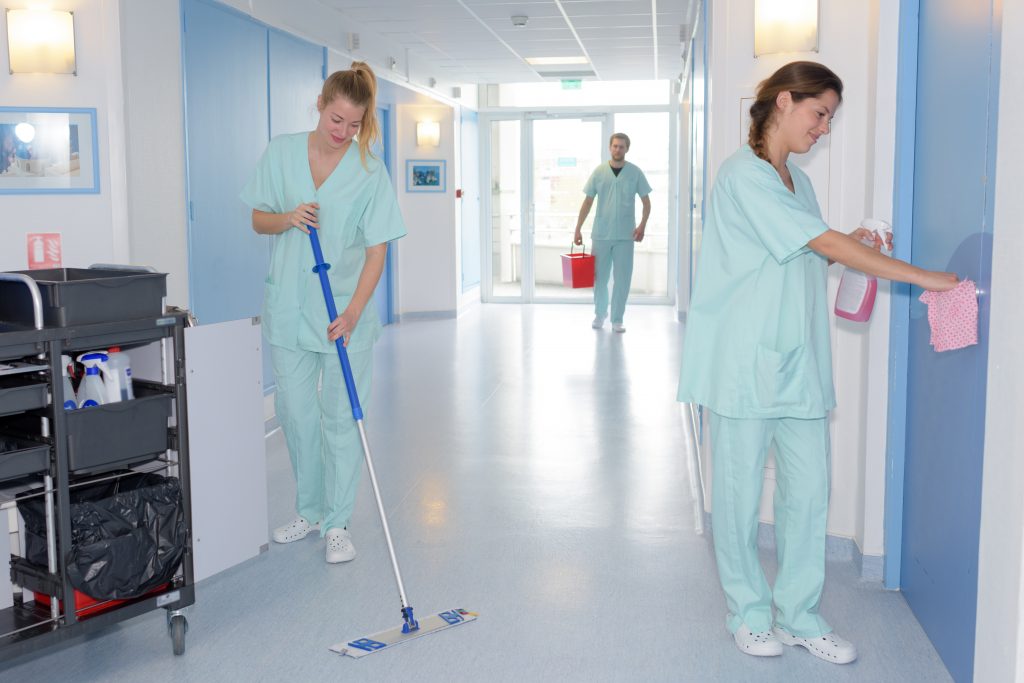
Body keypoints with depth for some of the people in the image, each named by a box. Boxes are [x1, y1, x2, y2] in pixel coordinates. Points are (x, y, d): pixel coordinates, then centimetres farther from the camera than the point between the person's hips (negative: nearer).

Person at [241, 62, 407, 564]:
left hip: (345, 312, -2)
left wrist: (353, 312, -21)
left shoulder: (370, 172, -8)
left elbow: (376, 250, -10)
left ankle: (337, 523, 16)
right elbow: (258, 221, 7)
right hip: (288, 307, 3)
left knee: (342, 418, 3)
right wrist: (288, 218, -16)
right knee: (295, 413, 10)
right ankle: (309, 511, 29)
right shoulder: (281, 152, 0)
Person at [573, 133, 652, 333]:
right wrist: (578, 229, 1)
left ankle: (617, 319, 11)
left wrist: (642, 225, -11)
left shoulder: (635, 172, 1)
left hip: (625, 235, -1)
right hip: (601, 234, 1)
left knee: (622, 279, 1)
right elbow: (588, 202, 6)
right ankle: (600, 314, 27)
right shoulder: (599, 172, 3)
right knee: (600, 277, 8)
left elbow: (646, 202, 4)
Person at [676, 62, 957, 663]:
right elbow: (824, 241, -17)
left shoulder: (798, 180, 17)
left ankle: (799, 615, 20)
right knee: (741, 493, 4)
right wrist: (926, 278, -15)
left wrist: (851, 246, 3)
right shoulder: (745, 174, -11)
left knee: (808, 491, 7)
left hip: (798, 362, 8)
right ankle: (749, 613, 20)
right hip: (745, 361, -8)